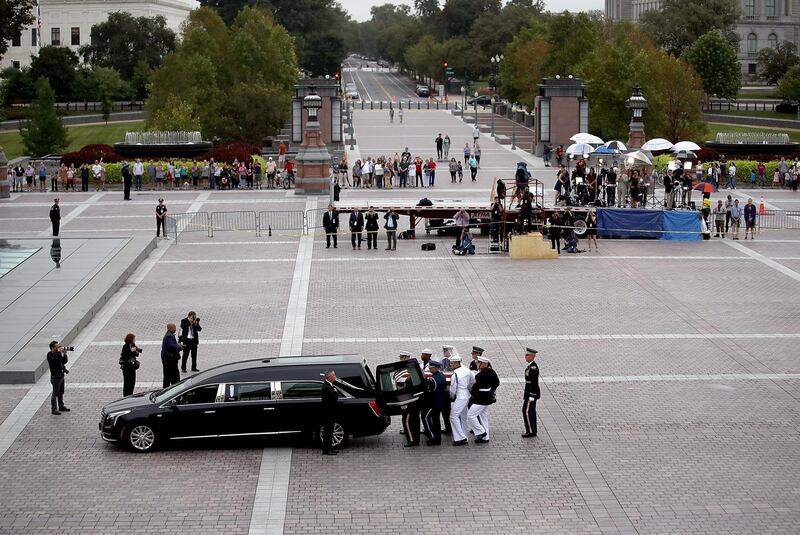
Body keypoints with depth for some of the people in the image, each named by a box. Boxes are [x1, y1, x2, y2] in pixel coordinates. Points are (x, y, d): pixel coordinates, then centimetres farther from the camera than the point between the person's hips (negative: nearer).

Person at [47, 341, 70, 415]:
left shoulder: (58, 353, 7)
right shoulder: (50, 355, -14)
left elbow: (64, 361, 8)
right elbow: (55, 360, -31)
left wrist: (64, 354, -6)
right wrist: (59, 352, -26)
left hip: (61, 375, 8)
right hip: (55, 377, -8)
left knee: (61, 392, 17)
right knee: (55, 393, -2)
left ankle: (61, 406, 29)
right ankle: (54, 409, 4)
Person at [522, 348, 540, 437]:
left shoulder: (533, 368, -21)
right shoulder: (531, 366, 10)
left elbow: (534, 383, -23)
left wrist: (531, 396, -22)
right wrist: (525, 393, 22)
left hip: (531, 393, -10)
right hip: (529, 392, 10)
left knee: (527, 411, -6)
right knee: (531, 411, 13)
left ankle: (531, 431, -1)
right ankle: (533, 431, 19)